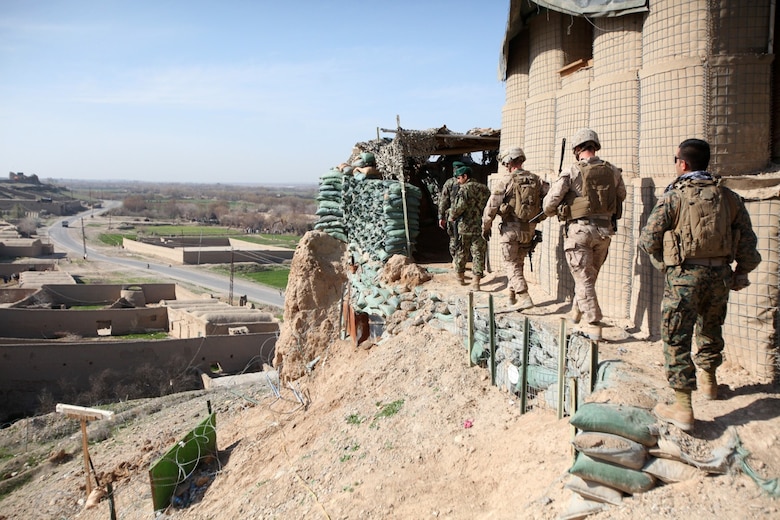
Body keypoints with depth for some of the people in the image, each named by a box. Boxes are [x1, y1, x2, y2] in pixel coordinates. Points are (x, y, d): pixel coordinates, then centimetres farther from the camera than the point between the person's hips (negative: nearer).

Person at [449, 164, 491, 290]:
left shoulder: (464, 189, -9)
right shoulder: (484, 188, 10)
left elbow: (460, 206, -21)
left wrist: (452, 216, -5)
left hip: (465, 227, -4)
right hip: (481, 227, 4)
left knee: (461, 253, 14)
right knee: (478, 254, 4)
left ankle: (460, 277, 28)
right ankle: (476, 281, -3)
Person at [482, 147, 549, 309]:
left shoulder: (504, 182, -11)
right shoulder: (536, 180, 3)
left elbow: (491, 207, -10)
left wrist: (486, 227, 2)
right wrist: (542, 215, 11)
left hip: (511, 229, -5)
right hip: (529, 229, 5)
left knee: (512, 265, 1)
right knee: (518, 262, 20)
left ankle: (524, 298, -11)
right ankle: (512, 294, 30)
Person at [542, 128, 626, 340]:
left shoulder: (571, 173, -11)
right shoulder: (613, 171, 3)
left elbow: (549, 203, -10)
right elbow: (621, 196, 20)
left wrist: (554, 212, 12)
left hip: (580, 230, -5)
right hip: (605, 229, 5)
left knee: (584, 279, 1)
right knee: (589, 276, 20)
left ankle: (593, 325, -1)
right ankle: (577, 312, 37)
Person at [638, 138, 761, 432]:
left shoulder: (674, 196, -9)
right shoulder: (728, 197, 4)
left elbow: (648, 240, -6)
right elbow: (747, 240, 6)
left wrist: (663, 263, 11)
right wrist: (741, 273, 16)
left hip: (685, 275, -5)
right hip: (720, 275, 5)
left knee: (676, 338, 0)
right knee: (710, 329, 25)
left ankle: (682, 408, -3)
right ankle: (709, 382, 44)